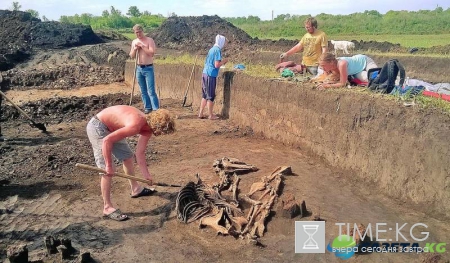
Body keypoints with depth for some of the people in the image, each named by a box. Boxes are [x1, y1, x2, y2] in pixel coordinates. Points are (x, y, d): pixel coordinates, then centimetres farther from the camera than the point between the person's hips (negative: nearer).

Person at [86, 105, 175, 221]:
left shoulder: (148, 128, -5)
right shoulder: (135, 125, -34)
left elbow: (140, 153, 2)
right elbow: (107, 140, -32)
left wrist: (146, 174, 0)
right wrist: (109, 165, -24)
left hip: (111, 127, 10)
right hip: (97, 127, -10)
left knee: (128, 156, 19)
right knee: (107, 170, -11)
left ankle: (135, 189, 38)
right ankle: (107, 208, -1)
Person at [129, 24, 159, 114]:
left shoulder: (149, 40, -7)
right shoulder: (134, 42, 10)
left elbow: (152, 53, -18)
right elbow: (132, 56, 12)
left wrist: (142, 46, -17)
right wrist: (135, 49, -6)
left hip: (148, 68, -6)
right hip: (139, 68, 6)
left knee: (151, 91, -10)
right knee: (143, 91, 9)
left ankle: (156, 109, -9)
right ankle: (148, 107, 18)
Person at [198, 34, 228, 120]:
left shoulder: (212, 49, 15)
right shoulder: (217, 50, -11)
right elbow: (216, 65, -17)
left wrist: (222, 62, 17)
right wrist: (223, 61, -1)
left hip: (205, 73, 9)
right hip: (211, 75, -9)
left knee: (205, 95, 15)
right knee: (211, 96, 1)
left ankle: (200, 113, 19)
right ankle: (211, 115, 9)